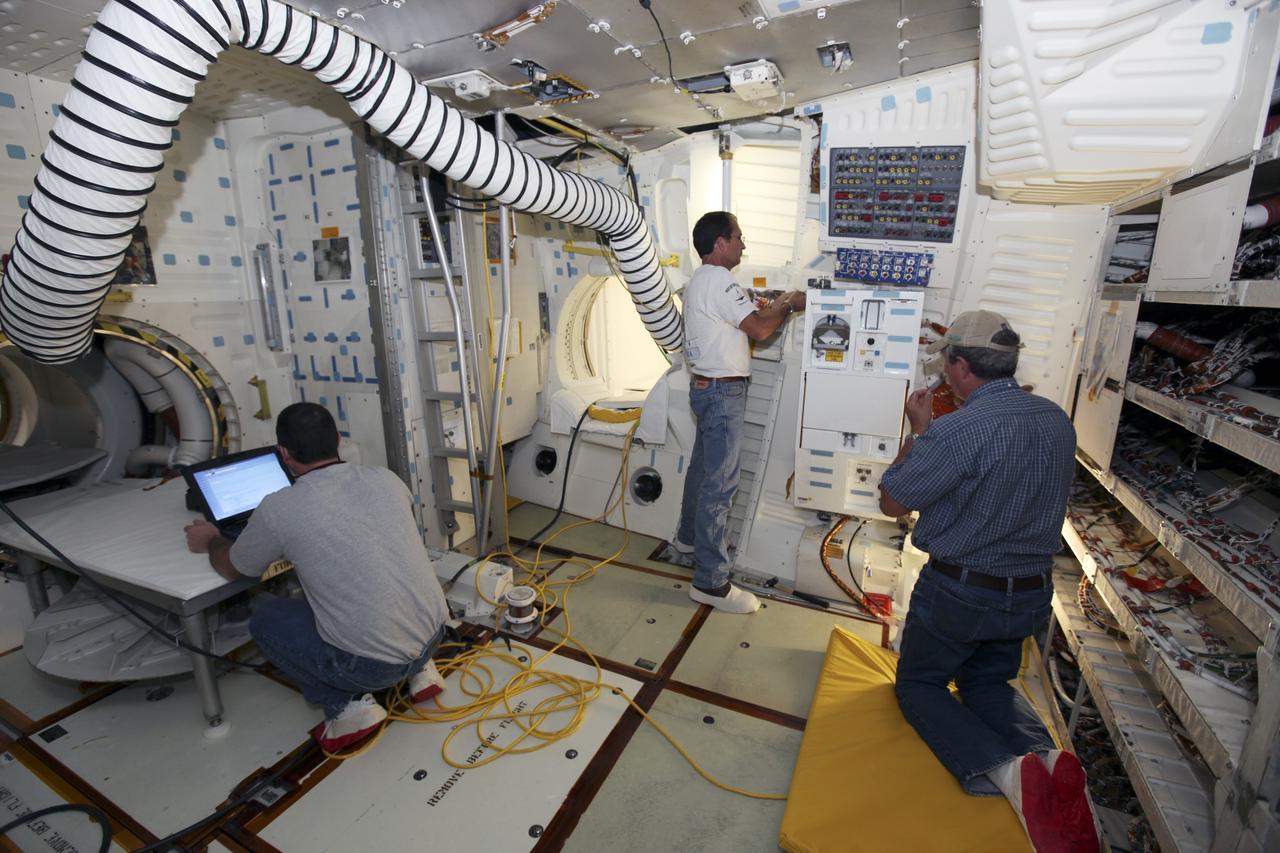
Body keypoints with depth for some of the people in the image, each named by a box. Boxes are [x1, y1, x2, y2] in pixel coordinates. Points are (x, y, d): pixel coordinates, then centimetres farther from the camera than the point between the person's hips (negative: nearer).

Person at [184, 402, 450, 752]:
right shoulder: (386, 479, 0)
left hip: (372, 664, -5)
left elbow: (232, 570, 11)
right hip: (434, 634, 5)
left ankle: (346, 704, 8)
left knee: (265, 618, 19)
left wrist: (211, 542, 33)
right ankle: (419, 668, 21)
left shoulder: (277, 509, -11)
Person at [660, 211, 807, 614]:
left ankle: (687, 543, 36)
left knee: (702, 469, 20)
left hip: (708, 387, 11)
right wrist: (790, 306, -2)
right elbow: (759, 329, -18)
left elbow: (741, 321, 21)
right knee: (720, 483, -7)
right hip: (723, 392, -11)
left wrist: (774, 307, 15)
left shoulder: (702, 280, 17)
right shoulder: (718, 281, -17)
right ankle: (710, 582, 0)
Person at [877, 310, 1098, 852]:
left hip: (959, 591, -7)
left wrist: (918, 430, -3)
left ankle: (1005, 768, -10)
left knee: (918, 684, 15)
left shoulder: (955, 431, -27)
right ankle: (1048, 757, -2)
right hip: (1032, 594, 7)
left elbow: (892, 502, -14)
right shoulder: (1058, 422, -2)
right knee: (988, 681, 28)